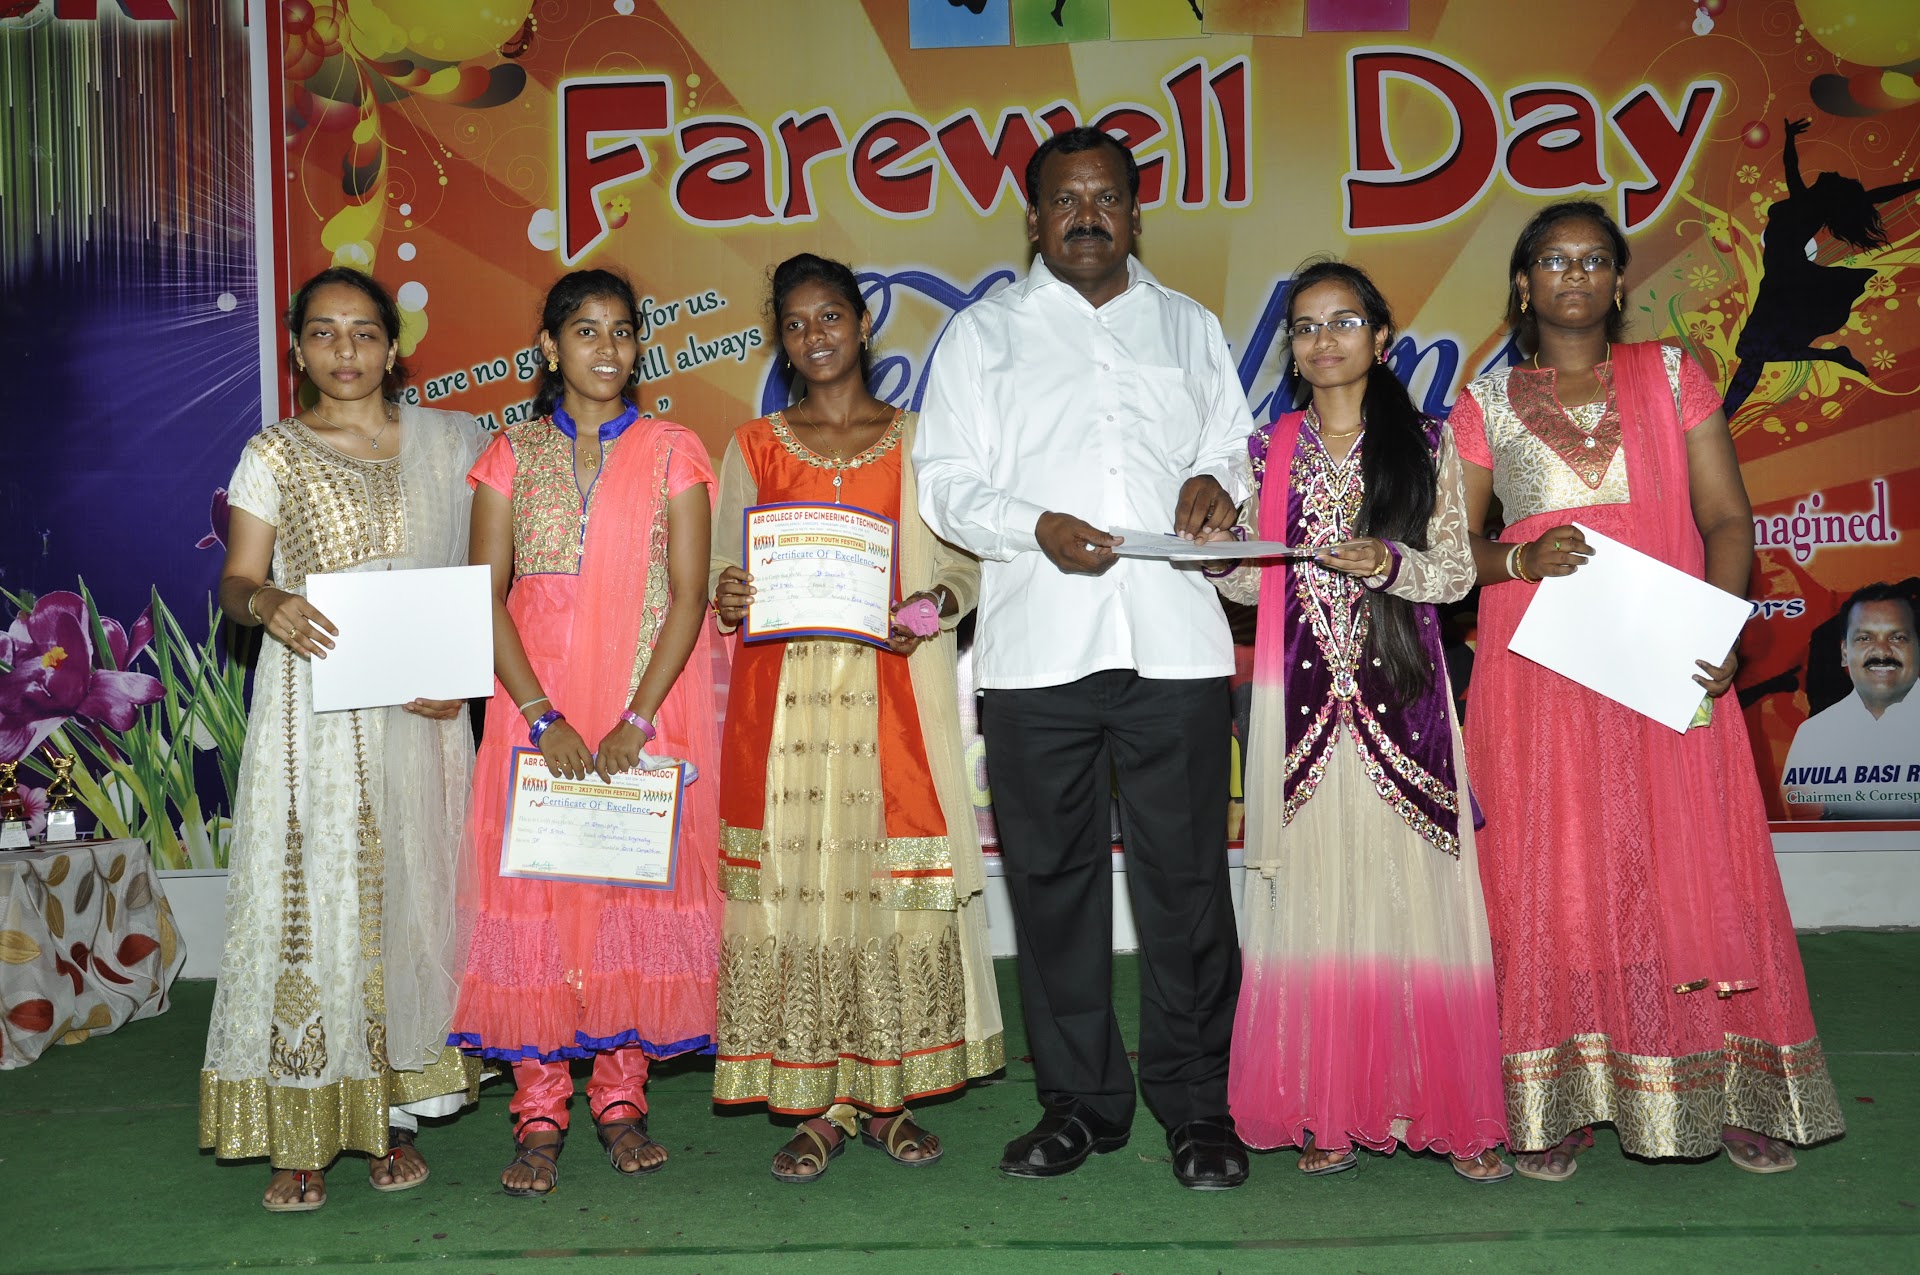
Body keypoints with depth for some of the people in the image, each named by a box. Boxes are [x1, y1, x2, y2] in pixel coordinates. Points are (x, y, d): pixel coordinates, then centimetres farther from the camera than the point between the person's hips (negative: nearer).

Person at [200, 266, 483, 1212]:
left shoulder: (447, 442, 9)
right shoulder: (276, 452, 5)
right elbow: (235, 581, 2)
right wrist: (266, 604, -21)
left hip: (423, 708, 2)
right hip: (313, 707, -2)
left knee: (410, 895, 5)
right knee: (308, 899, -3)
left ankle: (394, 1115, 16)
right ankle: (300, 1136, 4)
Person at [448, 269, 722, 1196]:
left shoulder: (671, 452, 4)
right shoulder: (512, 455, 7)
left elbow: (689, 594, -3)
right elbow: (487, 597, 0)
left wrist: (636, 720, -13)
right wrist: (544, 718, -11)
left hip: (649, 704, 0)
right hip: (535, 706, 1)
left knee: (638, 884, 2)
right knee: (532, 890, -1)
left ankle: (621, 1097, 15)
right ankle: (539, 1115, 8)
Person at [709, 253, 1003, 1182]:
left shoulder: (919, 440, 10)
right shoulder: (755, 446, 13)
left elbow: (964, 563, 8)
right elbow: (724, 572, 14)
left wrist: (936, 603, -12)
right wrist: (726, 596, -9)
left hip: (892, 693, 0)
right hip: (783, 694, 1)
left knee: (895, 882, -1)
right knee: (794, 881, -2)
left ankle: (889, 1095, 13)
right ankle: (820, 1104, 9)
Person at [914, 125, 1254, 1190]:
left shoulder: (1190, 327, 21)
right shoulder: (982, 334, 14)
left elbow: (1236, 447, 21)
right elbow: (943, 484, 6)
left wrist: (1215, 484, -2)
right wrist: (1036, 527, -12)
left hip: (1174, 641, 1)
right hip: (1036, 649, 0)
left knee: (1185, 874, 0)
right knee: (1053, 875, 4)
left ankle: (1195, 1102, 13)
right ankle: (1079, 1100, 17)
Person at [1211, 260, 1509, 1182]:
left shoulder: (1424, 444, 6)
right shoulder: (1269, 450, 11)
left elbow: (1457, 572, 3)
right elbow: (1250, 580, 12)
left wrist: (1390, 562, -15)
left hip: (1400, 697, -1)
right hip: (1304, 698, 2)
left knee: (1414, 894, -2)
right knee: (1315, 892, 2)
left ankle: (1447, 1108, 9)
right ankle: (1329, 1112, 11)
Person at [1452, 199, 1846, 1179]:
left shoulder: (1671, 377, 10)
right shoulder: (1487, 402, 9)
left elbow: (1727, 518, 5)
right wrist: (1520, 560, -13)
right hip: (1537, 674, 0)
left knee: (1692, 867, 0)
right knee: (1550, 877, 0)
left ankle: (1728, 1095, 12)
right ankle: (1556, 1104, 9)